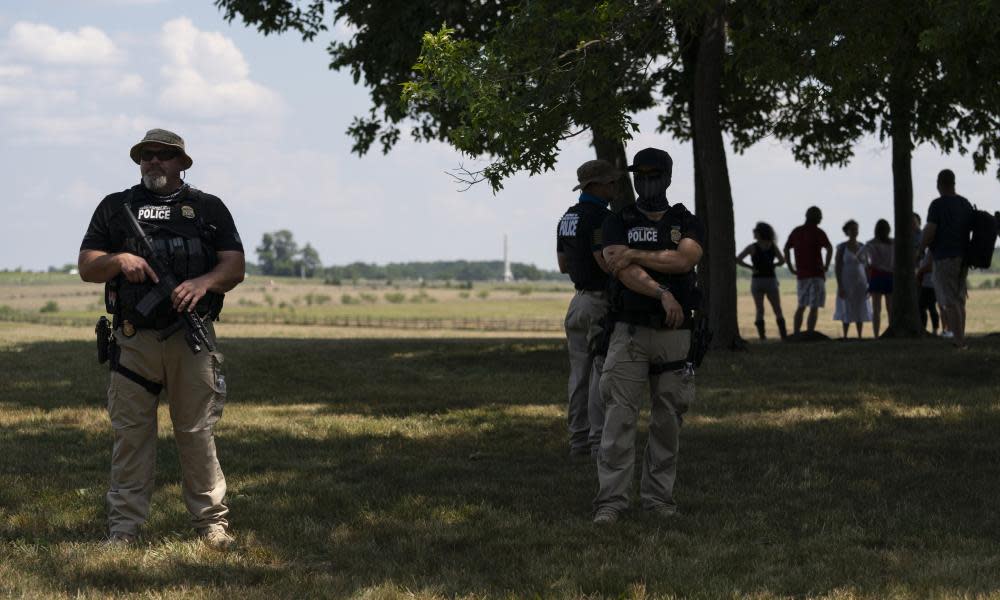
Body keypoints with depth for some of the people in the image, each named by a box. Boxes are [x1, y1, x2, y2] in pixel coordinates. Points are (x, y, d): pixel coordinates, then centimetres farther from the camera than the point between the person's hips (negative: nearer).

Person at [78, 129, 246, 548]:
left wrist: (204, 282, -14)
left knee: (197, 433, 0)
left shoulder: (209, 208, 13)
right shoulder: (116, 208, 14)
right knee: (131, 434, 0)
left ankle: (212, 523, 6)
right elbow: (86, 267, 10)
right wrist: (119, 260, -10)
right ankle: (123, 527, 4)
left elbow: (235, 266, 6)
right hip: (134, 340, 1)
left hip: (192, 339, 0)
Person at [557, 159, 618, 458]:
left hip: (580, 299, 9)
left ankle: (579, 441, 11)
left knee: (581, 374, 9)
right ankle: (600, 442, -6)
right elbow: (607, 263, -24)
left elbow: (563, 265, 18)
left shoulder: (567, 218, 12)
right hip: (603, 303, -9)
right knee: (604, 374, -6)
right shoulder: (600, 217, -17)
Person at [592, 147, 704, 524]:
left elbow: (684, 259, -14)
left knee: (668, 420, 5)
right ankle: (611, 500, -11)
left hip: (674, 334, 2)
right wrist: (662, 293, -26)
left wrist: (635, 254, -15)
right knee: (620, 417, -9)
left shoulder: (687, 224, 7)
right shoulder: (618, 223, 4)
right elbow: (623, 270, -14)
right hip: (630, 332, -2)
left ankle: (658, 496, 14)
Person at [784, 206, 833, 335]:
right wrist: (826, 266, -13)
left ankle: (796, 334, 14)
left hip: (801, 274, 5)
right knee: (814, 307, -4)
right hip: (816, 275, -5)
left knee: (801, 306, 17)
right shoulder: (817, 232, -9)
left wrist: (791, 267, 15)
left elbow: (786, 248, 14)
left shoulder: (796, 231, 9)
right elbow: (829, 248, -22)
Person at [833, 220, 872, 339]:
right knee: (847, 312, -2)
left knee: (860, 311, 2)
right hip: (846, 283, -3)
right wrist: (840, 287, -15)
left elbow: (866, 266, 10)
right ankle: (845, 337, 6)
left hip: (861, 283, 3)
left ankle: (860, 337, 7)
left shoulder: (862, 247, 6)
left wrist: (869, 285, 3)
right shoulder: (842, 247, -5)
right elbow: (837, 268, -7)